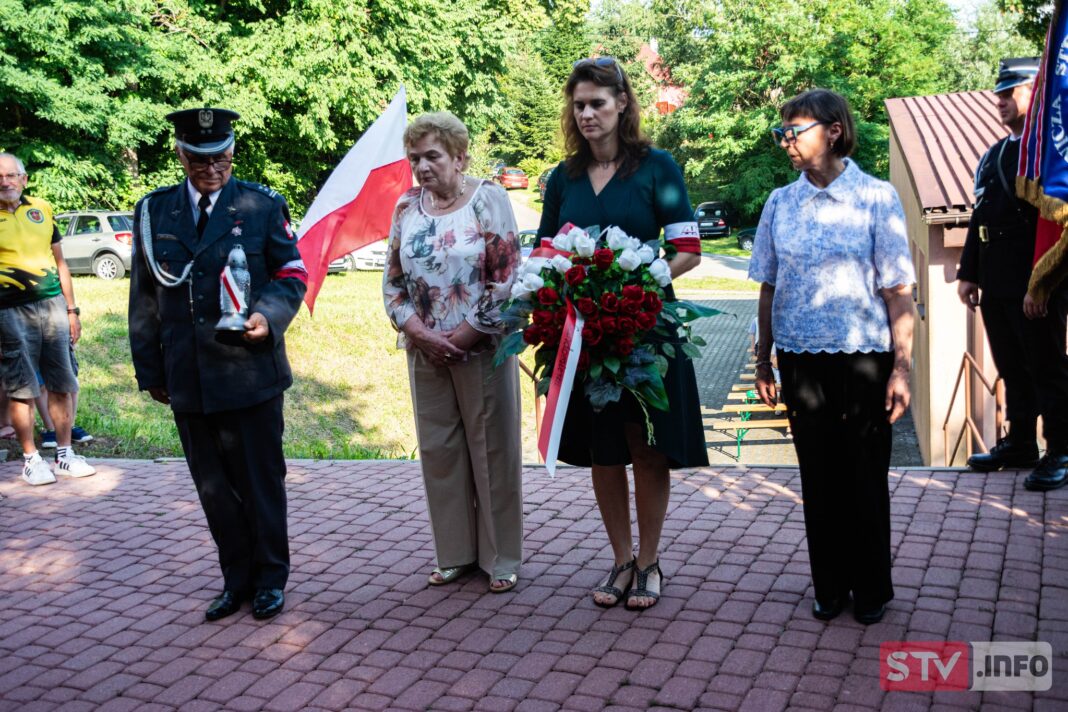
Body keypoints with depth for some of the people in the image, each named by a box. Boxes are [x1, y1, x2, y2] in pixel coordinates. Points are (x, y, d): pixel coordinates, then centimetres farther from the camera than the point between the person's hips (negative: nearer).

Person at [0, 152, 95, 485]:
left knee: (62, 384, 6)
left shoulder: (42, 209, 10)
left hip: (52, 305, 4)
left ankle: (64, 454, 16)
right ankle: (31, 460, 11)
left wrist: (71, 309, 13)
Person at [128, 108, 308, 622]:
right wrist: (149, 369, 8)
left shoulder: (262, 205, 1)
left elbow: (292, 274, 4)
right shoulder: (153, 211, 8)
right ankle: (237, 579, 26)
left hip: (251, 371, -3)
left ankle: (270, 578, 24)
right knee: (213, 486, 11)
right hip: (187, 379, 3)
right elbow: (144, 296, 10)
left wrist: (268, 314, -16)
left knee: (261, 480, 7)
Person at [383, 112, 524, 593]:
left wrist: (463, 337, -13)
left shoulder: (488, 199, -6)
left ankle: (501, 556, 18)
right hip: (425, 350, 5)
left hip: (481, 349, -4)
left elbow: (507, 279, -11)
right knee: (438, 450, 10)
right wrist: (419, 332, -8)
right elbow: (392, 280, 8)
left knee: (492, 449, 4)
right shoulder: (407, 207, 6)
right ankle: (455, 553, 24)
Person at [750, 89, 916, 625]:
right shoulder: (780, 203, 5)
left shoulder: (876, 197, -5)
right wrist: (763, 359, 9)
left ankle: (871, 590, 25)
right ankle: (829, 586, 26)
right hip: (801, 360, 3)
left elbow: (898, 291, -6)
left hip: (864, 358, -3)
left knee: (865, 477, 7)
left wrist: (901, 367, -9)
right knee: (819, 478, 11)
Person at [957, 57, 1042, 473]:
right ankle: (1020, 444, 25)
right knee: (1012, 368, 14)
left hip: (1033, 282, -7)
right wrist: (968, 273, 13)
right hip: (996, 283, 8)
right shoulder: (994, 155, 17)